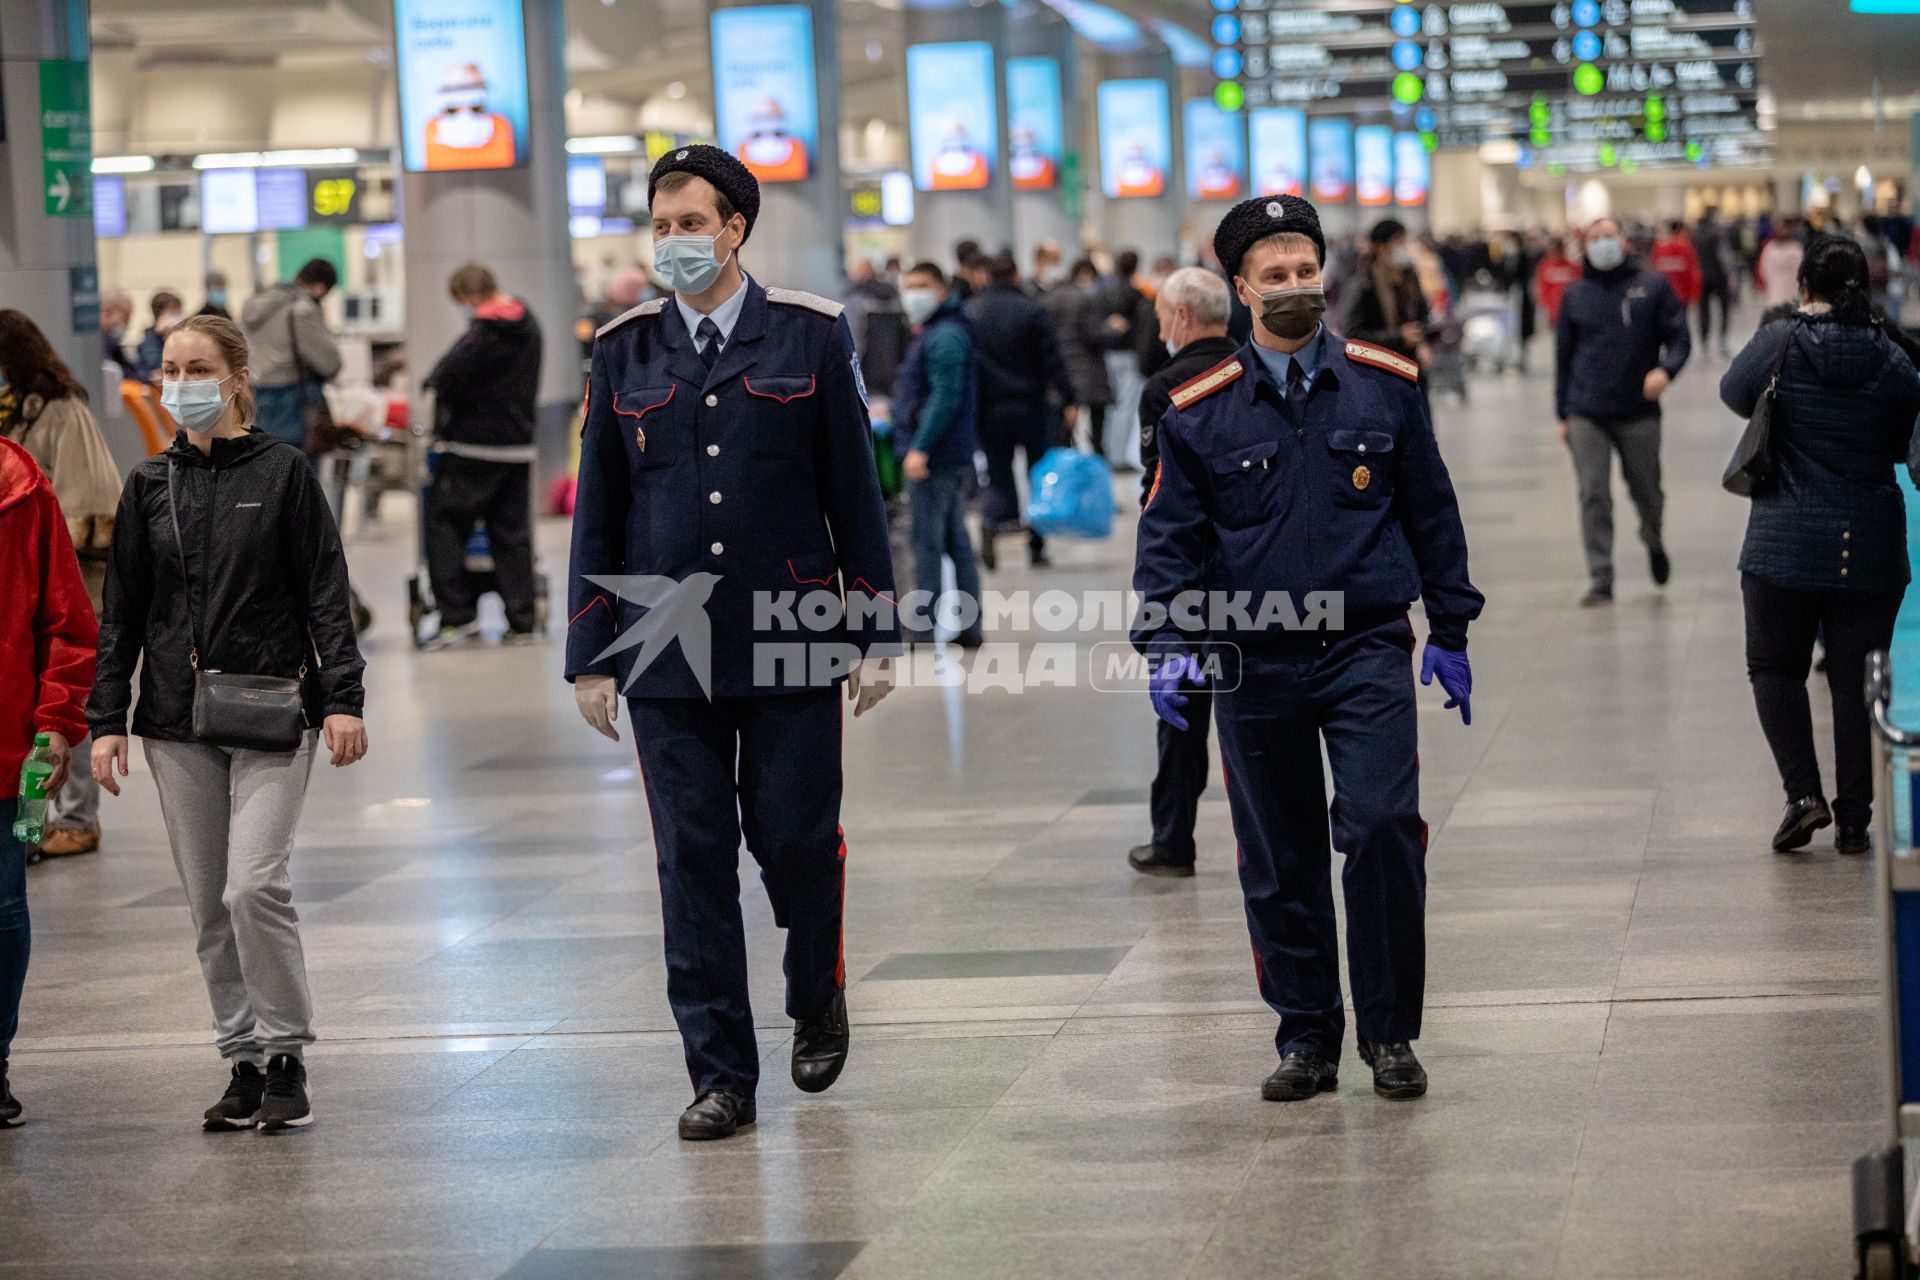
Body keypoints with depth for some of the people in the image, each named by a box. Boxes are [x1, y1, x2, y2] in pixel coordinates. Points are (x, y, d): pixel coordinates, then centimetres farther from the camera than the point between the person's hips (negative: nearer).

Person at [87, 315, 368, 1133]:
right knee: (208, 905, 5)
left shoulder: (283, 472, 0)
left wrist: (341, 698, -10)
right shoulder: (150, 486, 10)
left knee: (255, 886, -15)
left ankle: (286, 1058, -2)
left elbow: (326, 594, -1)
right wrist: (106, 718, 5)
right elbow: (121, 611, 12)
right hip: (177, 723, 4)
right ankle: (243, 1062, 14)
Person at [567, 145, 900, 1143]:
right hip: (666, 648, 1)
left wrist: (876, 636, 0)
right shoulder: (625, 351, 7)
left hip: (791, 643, -1)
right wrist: (590, 656, 5)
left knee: (796, 837, 2)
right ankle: (720, 1074, 7)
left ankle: (816, 1000, 32)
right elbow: (598, 513, 9)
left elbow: (855, 492, 3)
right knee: (693, 861, 0)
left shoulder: (811, 337, 2)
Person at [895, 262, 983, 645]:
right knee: (956, 541, 13)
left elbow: (945, 396, -23)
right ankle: (969, 624, 16)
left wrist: (920, 447, -25)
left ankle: (921, 629, -3)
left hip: (935, 455, -11)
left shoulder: (944, 337, -15)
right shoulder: (934, 333, 18)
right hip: (956, 455, 11)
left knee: (926, 541, -6)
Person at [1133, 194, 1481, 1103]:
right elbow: (1169, 536, 4)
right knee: (1278, 859, 6)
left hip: (1367, 648, -1)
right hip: (1253, 661, 1)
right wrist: (1168, 643, -9)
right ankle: (1306, 1037, 19)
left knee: (1382, 826, -13)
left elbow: (1430, 512, 11)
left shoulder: (1386, 386, 4)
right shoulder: (1201, 412, 1)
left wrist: (1449, 633, 12)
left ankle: (1389, 1033, 0)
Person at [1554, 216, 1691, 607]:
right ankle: (1600, 580, -4)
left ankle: (1654, 543, 43)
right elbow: (1563, 356, 14)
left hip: (1639, 413, -1)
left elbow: (1679, 338, 1)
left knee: (1646, 491, 11)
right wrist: (1563, 415, 12)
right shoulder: (1575, 295, 9)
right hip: (1586, 414, 1)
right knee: (1593, 497, -6)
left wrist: (1665, 370, -21)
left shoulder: (1653, 287, 3)